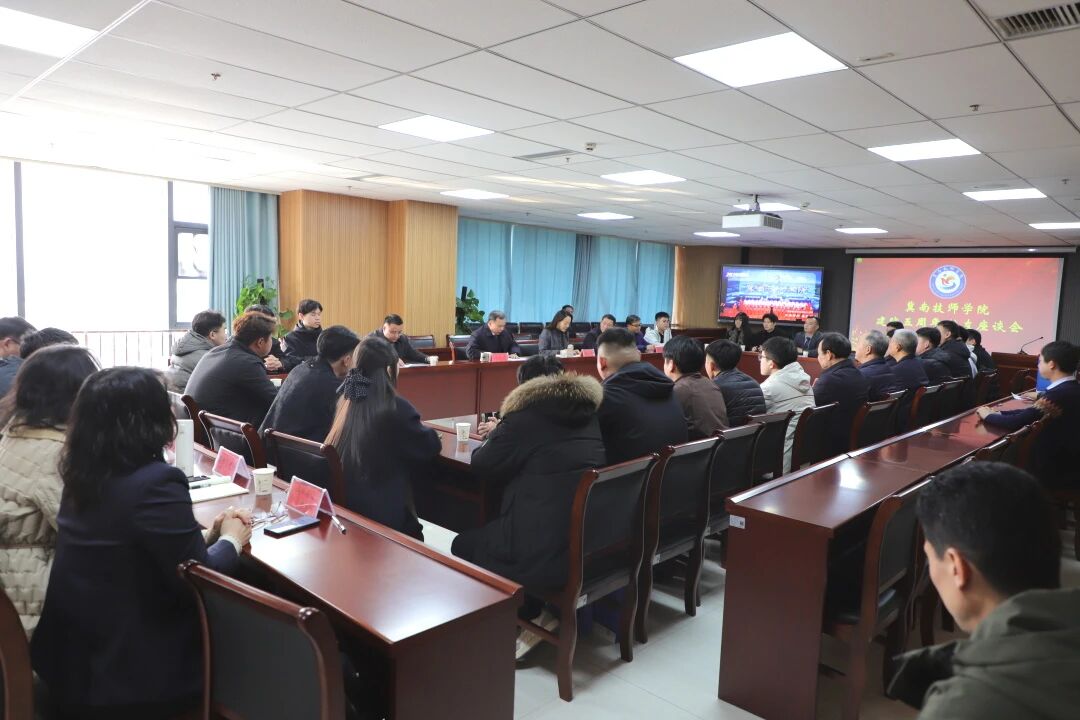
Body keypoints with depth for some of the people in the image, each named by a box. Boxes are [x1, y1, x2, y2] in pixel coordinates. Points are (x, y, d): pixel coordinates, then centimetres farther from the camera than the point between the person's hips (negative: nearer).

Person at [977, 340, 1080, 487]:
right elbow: (1032, 412, 7)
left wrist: (988, 415, -6)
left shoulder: (1056, 395, -27)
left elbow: (1015, 423, -24)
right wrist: (999, 413, -1)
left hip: (1053, 471, -8)